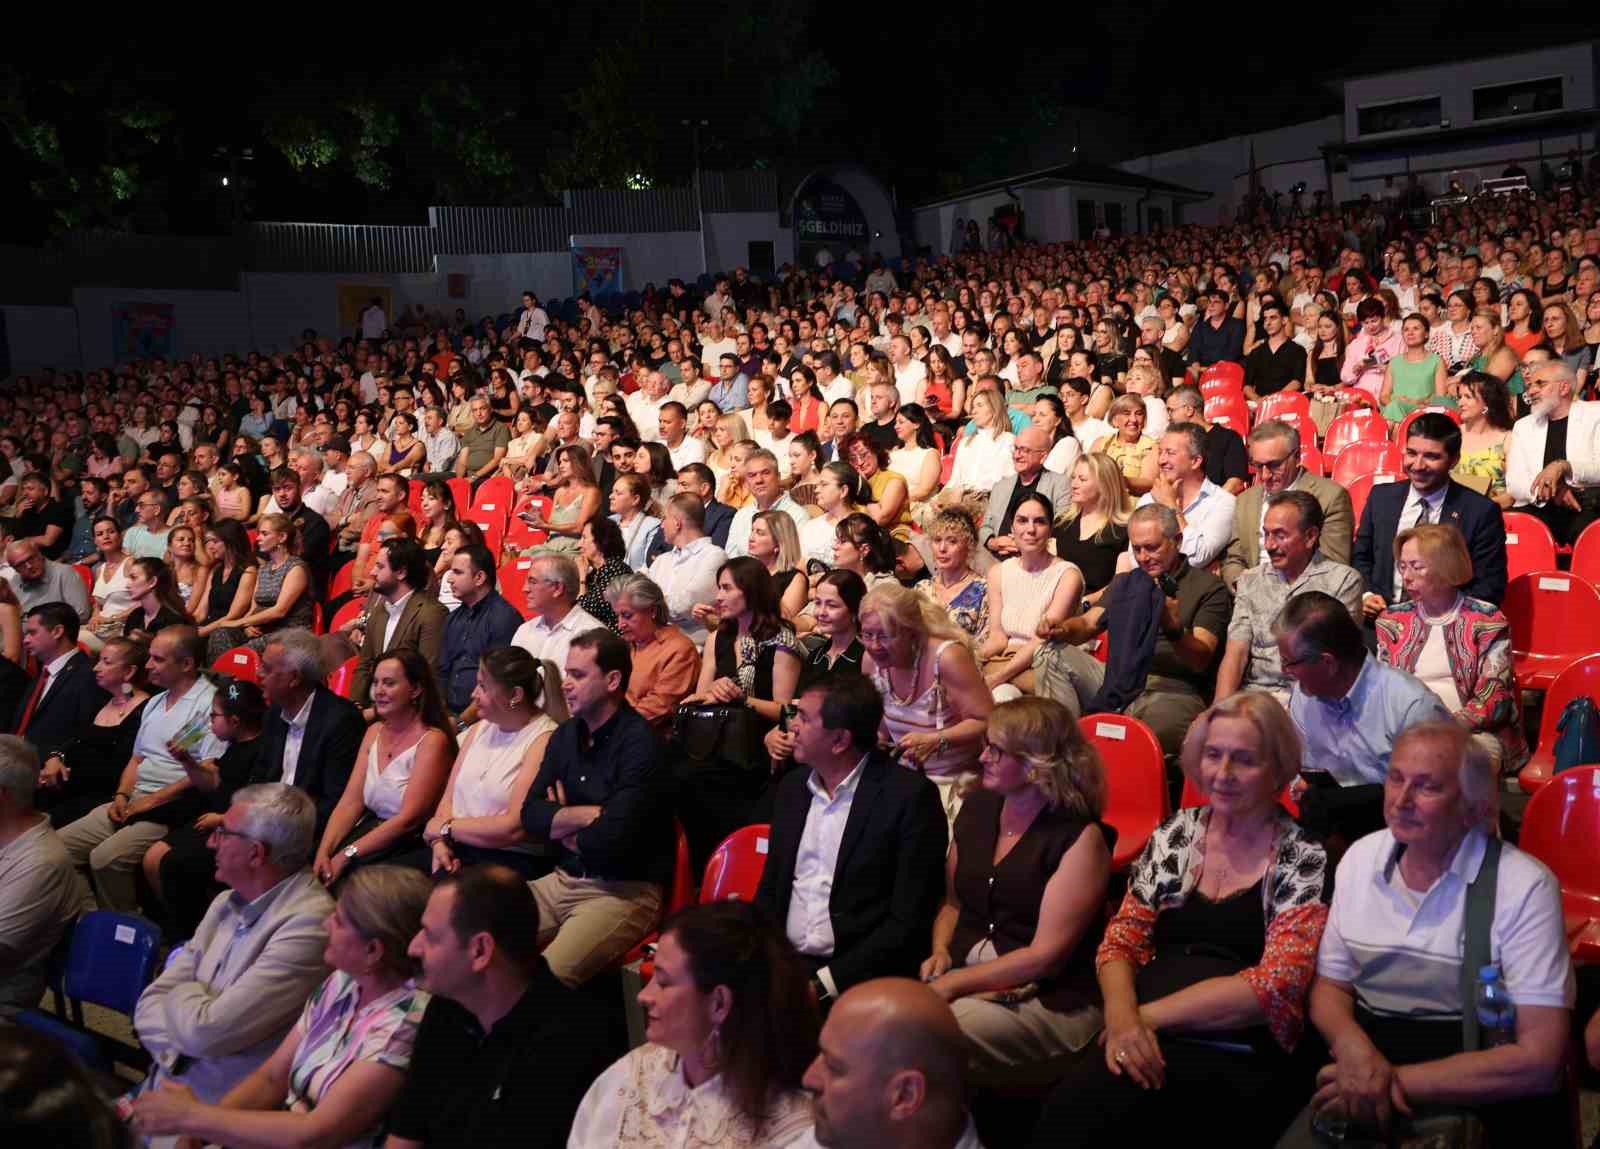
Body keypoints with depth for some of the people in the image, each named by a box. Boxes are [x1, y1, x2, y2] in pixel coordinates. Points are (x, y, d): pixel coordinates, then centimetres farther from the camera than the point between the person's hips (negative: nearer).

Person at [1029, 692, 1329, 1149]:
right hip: (1147, 1042, 4)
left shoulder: (1305, 862, 1)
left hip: (1240, 1059, -4)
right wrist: (1123, 1015, -11)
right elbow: (1122, 941, 11)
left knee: (1077, 1111, -32)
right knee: (1065, 1108, -30)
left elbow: (1273, 986, -10)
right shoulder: (1175, 834, 13)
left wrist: (1147, 1014, -11)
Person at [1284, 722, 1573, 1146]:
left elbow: (1541, 1059, -15)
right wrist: (1352, 1045, -12)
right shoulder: (1360, 859, 4)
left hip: (1477, 1101, -3)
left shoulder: (1525, 887, -11)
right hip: (1367, 1063, 3)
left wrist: (1398, 1080, -19)